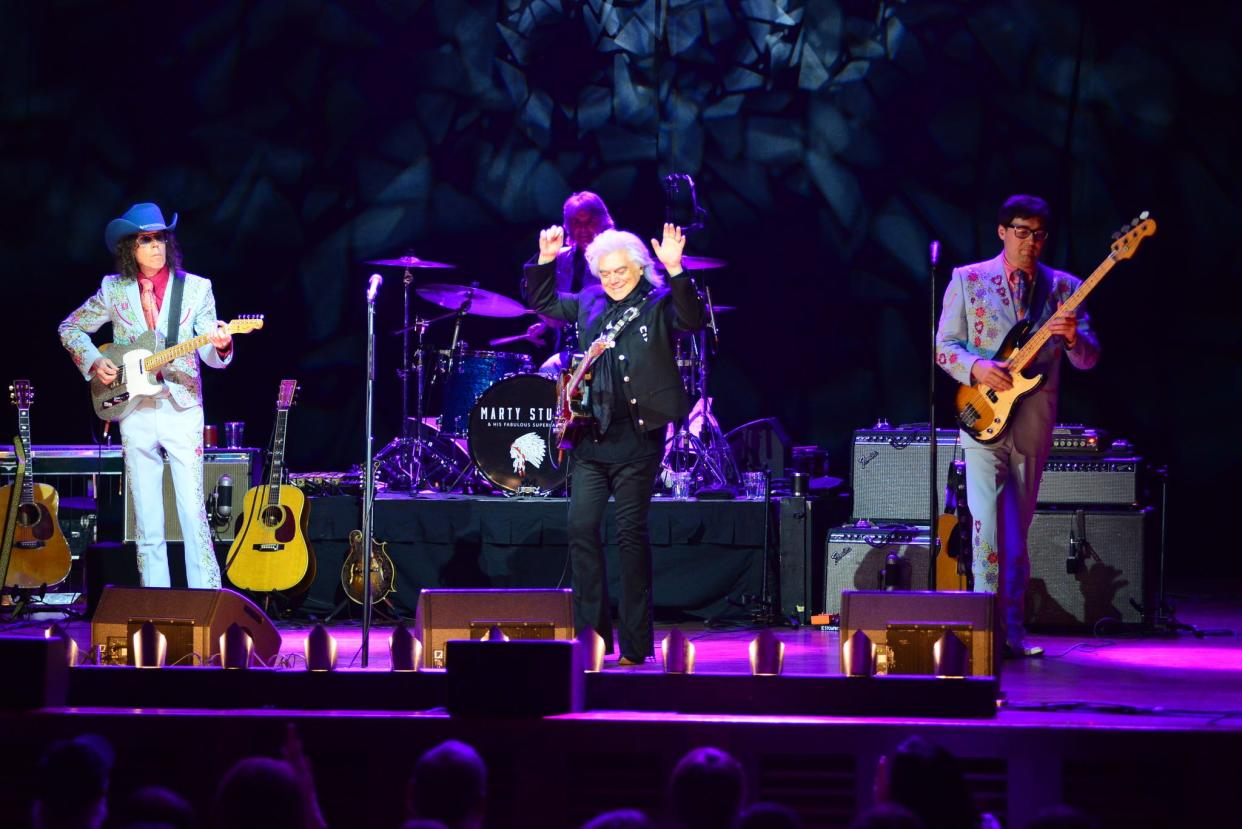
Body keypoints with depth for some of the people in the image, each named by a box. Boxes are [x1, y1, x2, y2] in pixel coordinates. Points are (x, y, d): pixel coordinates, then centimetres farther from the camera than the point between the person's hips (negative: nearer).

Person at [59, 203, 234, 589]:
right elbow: (70, 328, 19)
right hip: (135, 412, 2)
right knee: (147, 521, 4)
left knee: (193, 511, -9)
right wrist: (93, 362, 2)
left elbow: (208, 354, -1)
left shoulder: (196, 288, 4)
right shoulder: (114, 289, 8)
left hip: (182, 409, -2)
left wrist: (219, 346, -24)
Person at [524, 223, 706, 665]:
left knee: (631, 534, -4)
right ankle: (591, 636, 10)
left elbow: (693, 319, -21)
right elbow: (543, 302, 25)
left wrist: (675, 271, -32)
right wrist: (545, 260, 10)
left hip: (636, 437, -5)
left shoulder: (659, 302, -2)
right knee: (581, 529, 2)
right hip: (590, 434, 5)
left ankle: (635, 644, 0)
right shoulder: (590, 302, 14)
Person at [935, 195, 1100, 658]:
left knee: (1019, 529, 9)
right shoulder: (968, 280, 3)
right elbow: (944, 345, 3)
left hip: (1033, 425, 3)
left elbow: (1088, 360, 4)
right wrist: (977, 368, -16)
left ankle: (1012, 628, 15)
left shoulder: (1064, 288, 7)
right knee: (988, 524, -12)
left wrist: (1073, 337, -18)